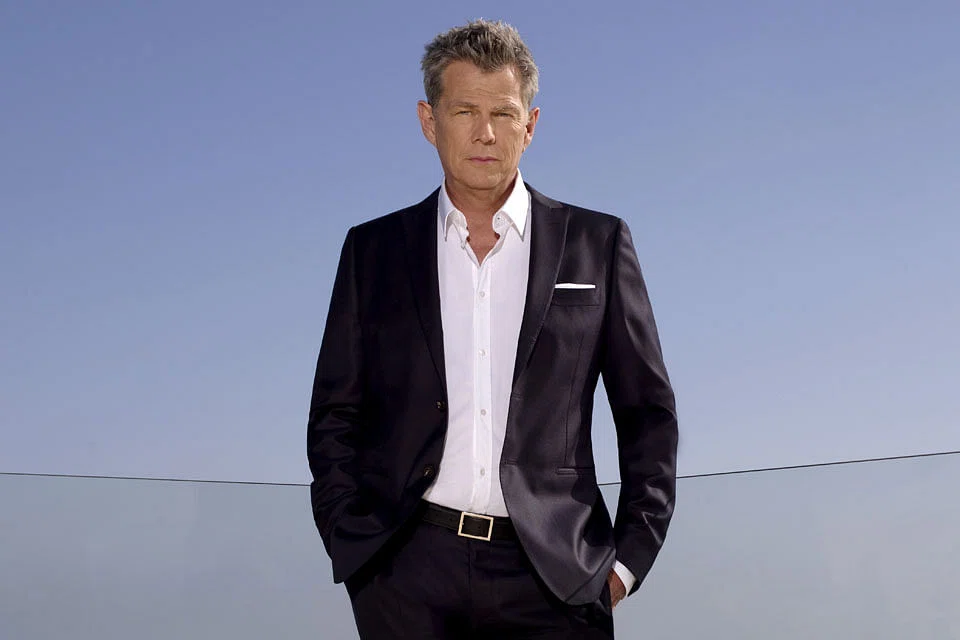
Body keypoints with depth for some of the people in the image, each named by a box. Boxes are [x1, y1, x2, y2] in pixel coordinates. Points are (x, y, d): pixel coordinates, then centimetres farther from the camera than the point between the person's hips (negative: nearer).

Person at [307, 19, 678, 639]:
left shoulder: (597, 244, 9)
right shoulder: (374, 250, 11)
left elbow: (650, 413, 10)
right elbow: (335, 417, 12)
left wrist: (630, 555, 2)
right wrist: (354, 547, 1)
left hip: (550, 575, 0)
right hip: (408, 575, 1)